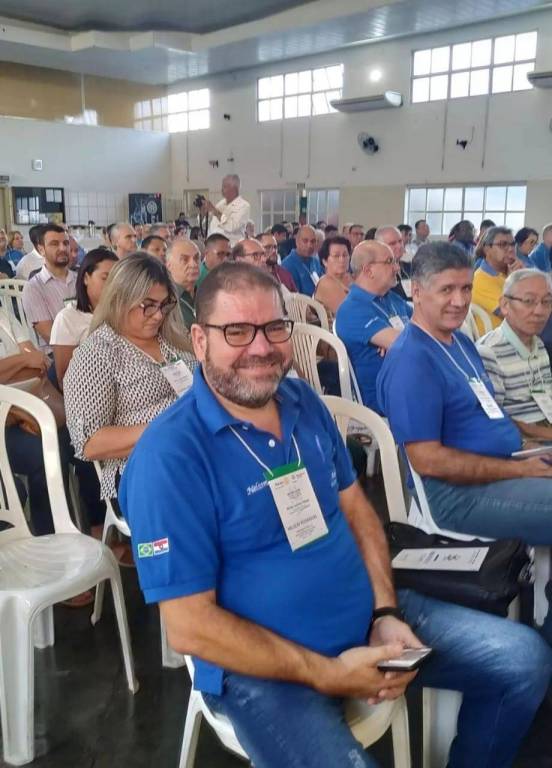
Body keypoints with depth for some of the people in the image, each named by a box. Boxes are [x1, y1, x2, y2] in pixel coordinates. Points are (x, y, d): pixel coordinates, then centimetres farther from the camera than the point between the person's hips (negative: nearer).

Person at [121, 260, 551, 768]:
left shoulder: (304, 402, 2)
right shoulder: (169, 454, -21)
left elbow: (356, 509, 9)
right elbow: (189, 625, -21)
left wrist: (385, 610, -5)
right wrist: (326, 674, -21)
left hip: (368, 618, 7)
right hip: (264, 665, -6)